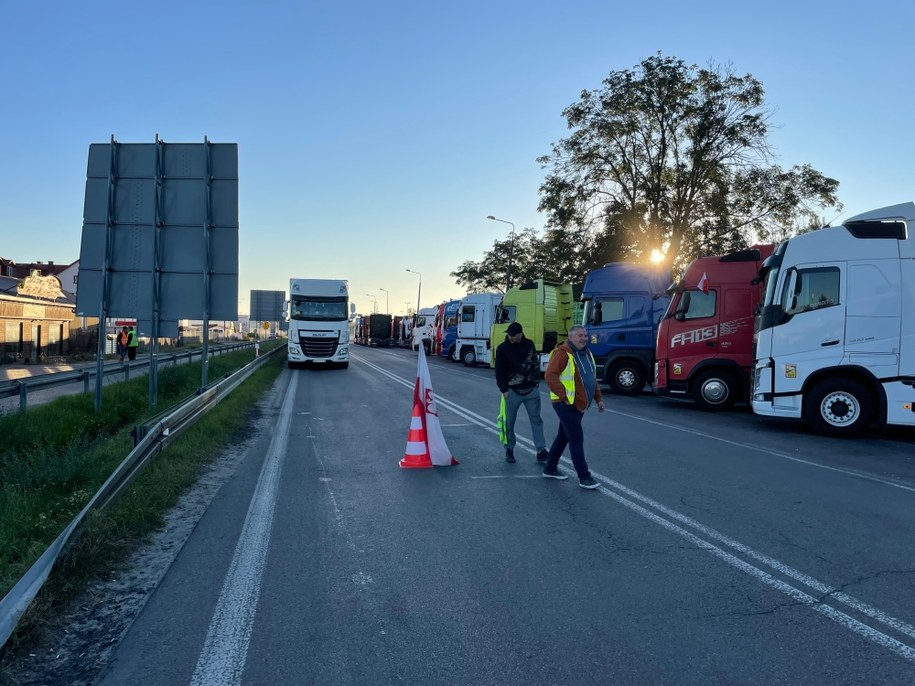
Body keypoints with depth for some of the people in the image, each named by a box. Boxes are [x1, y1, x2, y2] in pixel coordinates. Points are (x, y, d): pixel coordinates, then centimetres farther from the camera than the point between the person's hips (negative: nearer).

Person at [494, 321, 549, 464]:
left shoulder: (529, 344, 2)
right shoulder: (502, 348, -7)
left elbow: (535, 364, 12)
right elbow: (499, 371, -5)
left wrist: (536, 382, 8)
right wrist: (503, 390, -9)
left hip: (531, 390, 3)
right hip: (512, 391, -2)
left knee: (536, 419, 2)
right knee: (510, 422, 4)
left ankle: (541, 450, 6)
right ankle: (509, 450, 19)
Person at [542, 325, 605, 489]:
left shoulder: (586, 354, 13)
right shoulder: (563, 353, -16)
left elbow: (592, 378, 22)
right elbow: (550, 376, -22)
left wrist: (598, 398, 15)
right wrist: (564, 396, -21)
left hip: (579, 405, 9)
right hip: (566, 404, -9)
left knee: (563, 437, 17)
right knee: (577, 439, -7)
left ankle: (550, 468, 29)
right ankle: (584, 477, -2)